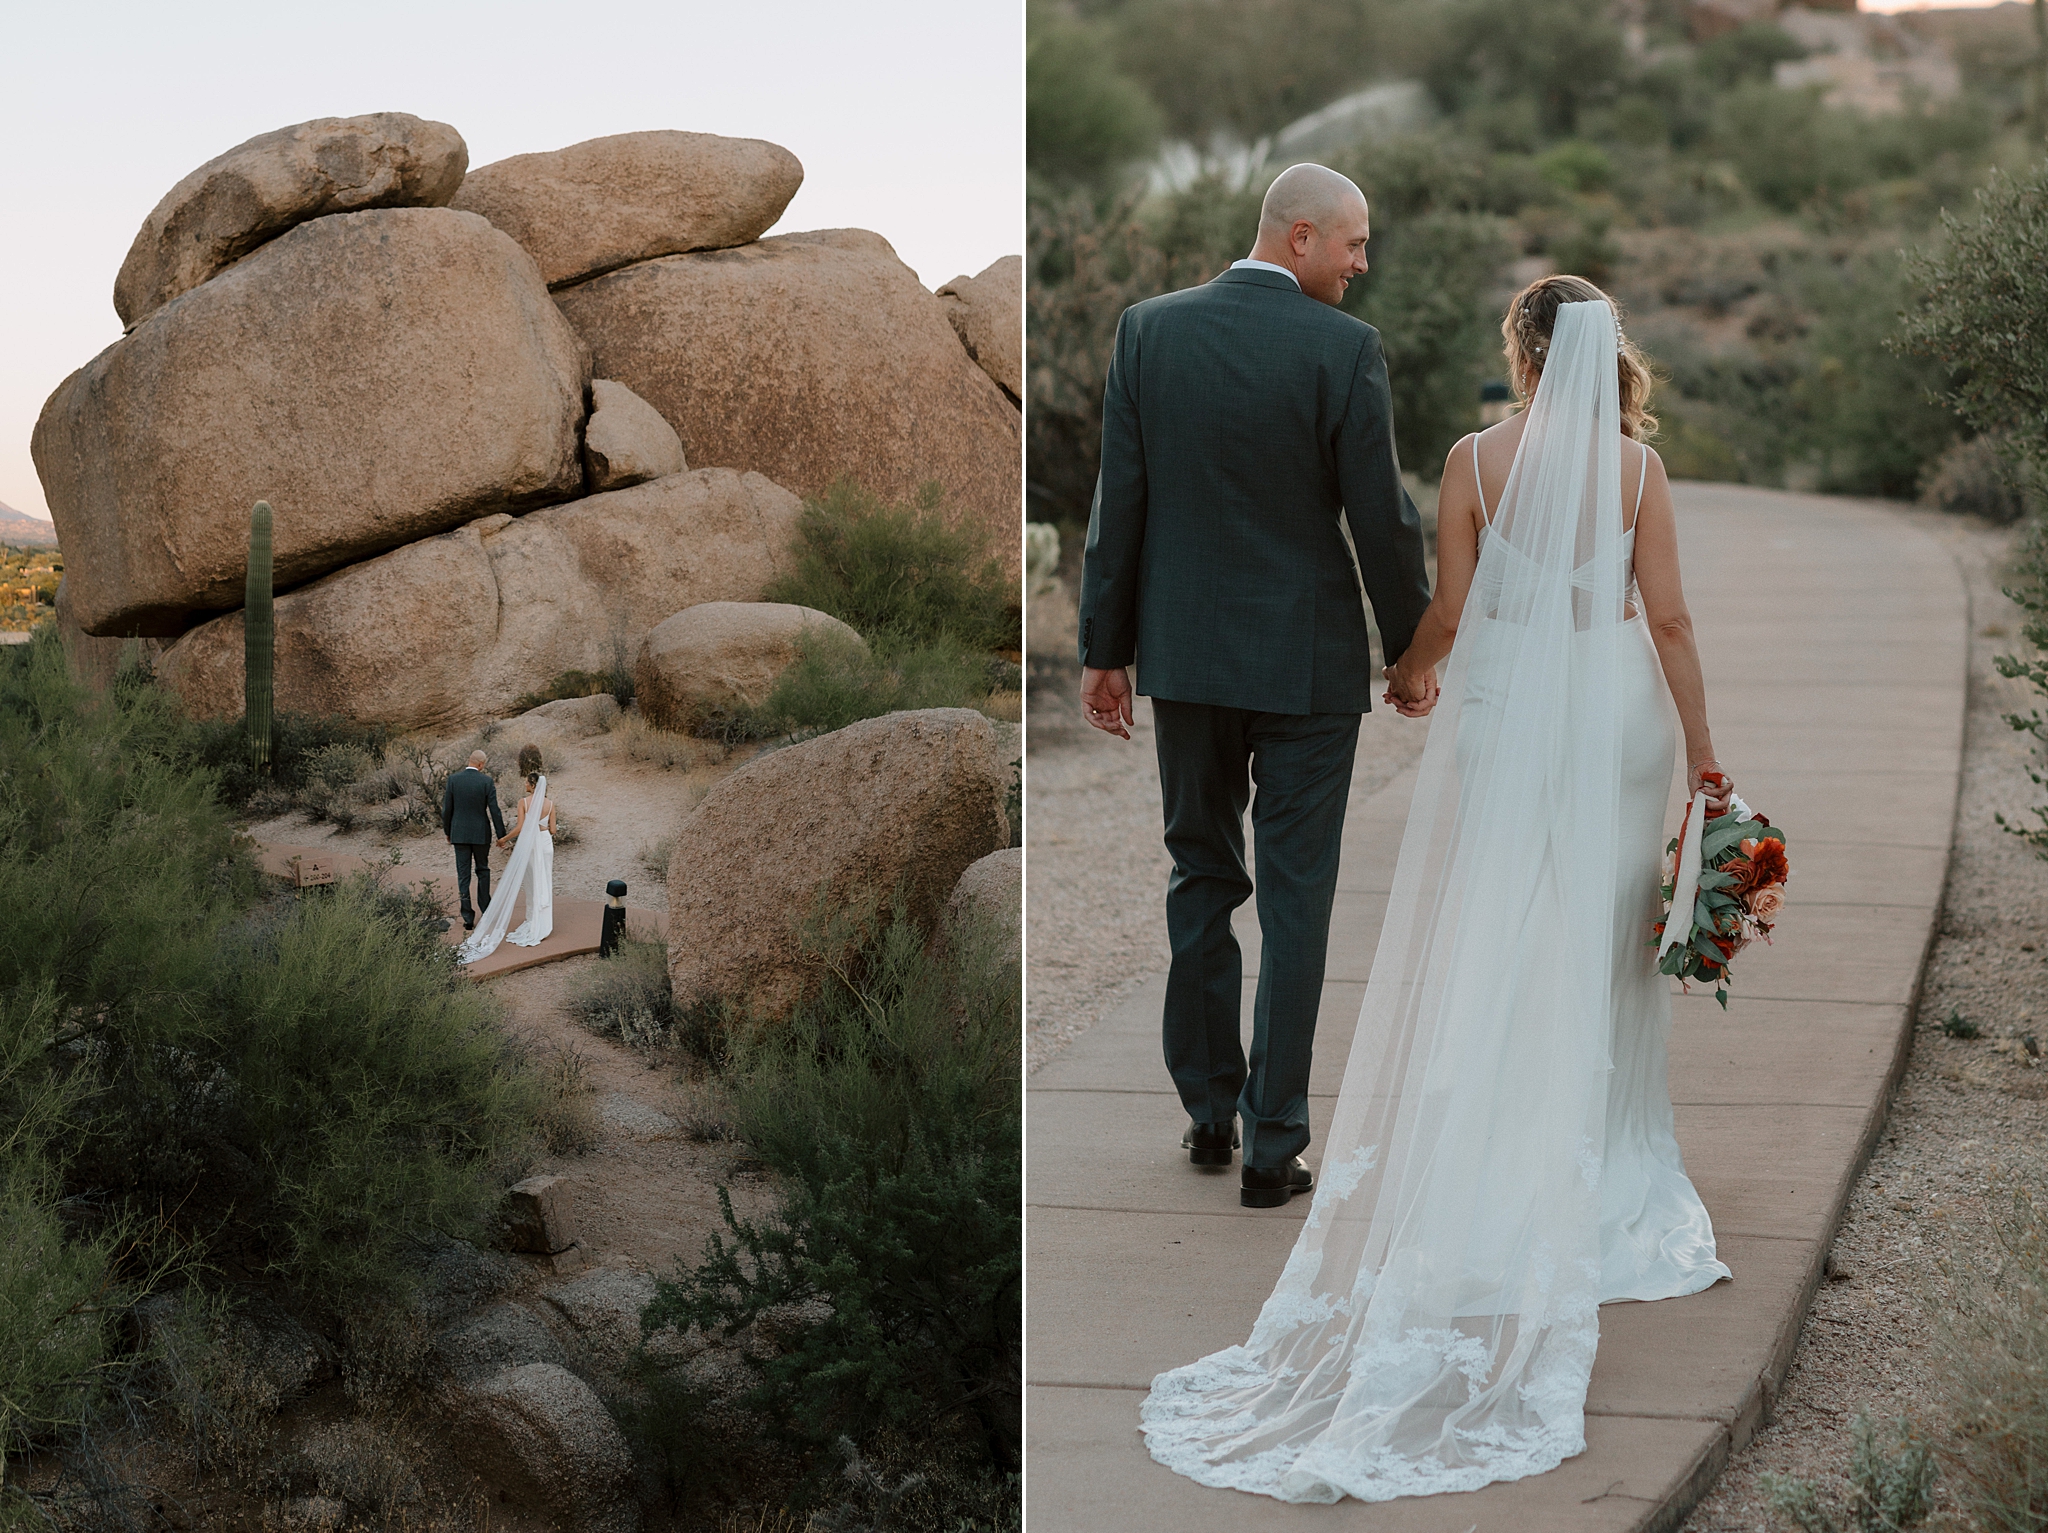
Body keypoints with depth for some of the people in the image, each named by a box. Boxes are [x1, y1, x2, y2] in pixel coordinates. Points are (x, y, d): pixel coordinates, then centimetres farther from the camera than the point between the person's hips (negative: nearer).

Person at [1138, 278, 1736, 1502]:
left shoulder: (1477, 460, -9)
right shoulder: (1638, 466, -5)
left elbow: (1451, 611, -4)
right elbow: (1669, 620, -5)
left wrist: (1410, 672, 17)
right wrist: (1702, 748, 2)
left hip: (1507, 713, -2)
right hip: (1615, 715, 2)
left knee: (1490, 955, 6)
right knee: (1602, 949, 12)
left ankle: (1500, 1192, 9)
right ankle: (1604, 1185, 20)